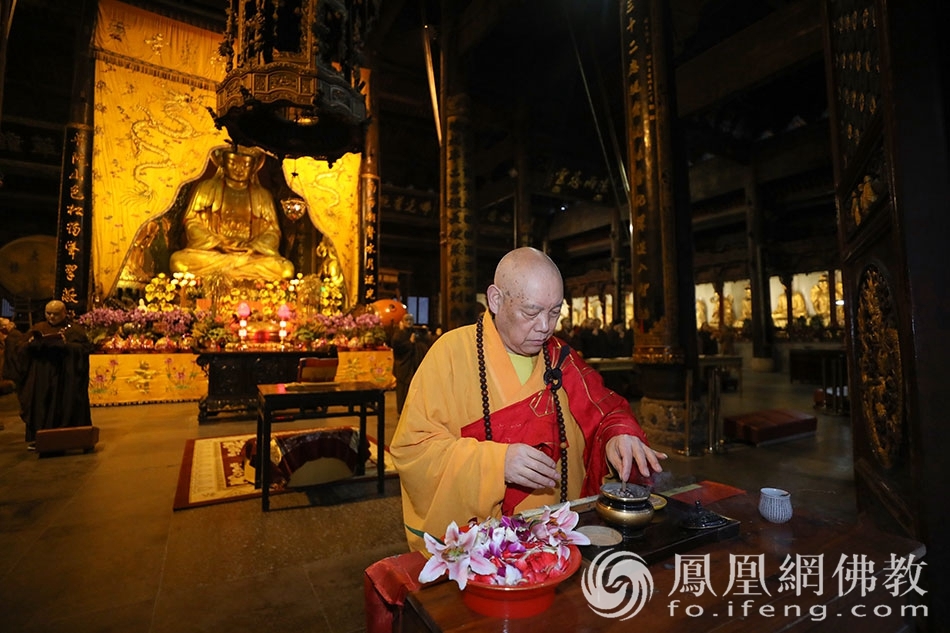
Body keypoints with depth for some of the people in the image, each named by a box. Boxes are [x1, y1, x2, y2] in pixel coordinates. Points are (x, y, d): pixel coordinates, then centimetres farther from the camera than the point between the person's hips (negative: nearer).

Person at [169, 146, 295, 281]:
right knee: (179, 261, -32)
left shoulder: (263, 196, 15)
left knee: (286, 269, -29)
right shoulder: (206, 188, 13)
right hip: (210, 251, 0)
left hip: (251, 255, 1)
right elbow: (192, 223, 6)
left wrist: (253, 248, -13)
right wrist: (218, 243, -12)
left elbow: (272, 232, 8)